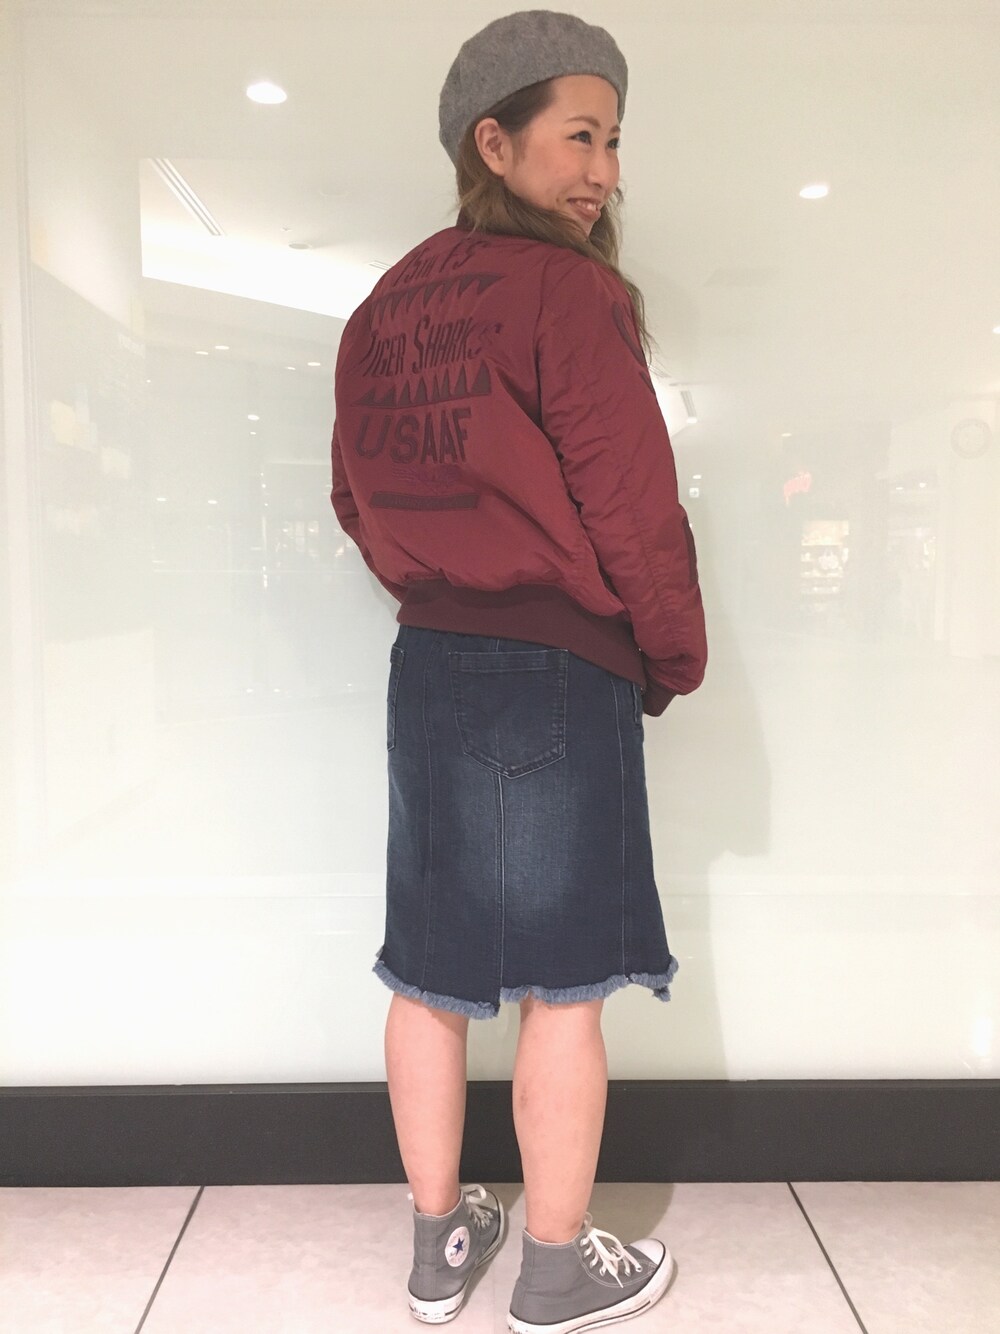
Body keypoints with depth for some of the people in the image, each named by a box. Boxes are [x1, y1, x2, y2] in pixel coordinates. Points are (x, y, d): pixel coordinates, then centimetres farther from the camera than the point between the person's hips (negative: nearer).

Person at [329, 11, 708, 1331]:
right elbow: (632, 508, -14)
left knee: (430, 973, 14)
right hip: (560, 677, -7)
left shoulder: (384, 307, 11)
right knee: (562, 985, 7)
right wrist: (673, 659, 1)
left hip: (425, 668, 7)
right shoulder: (569, 293, -11)